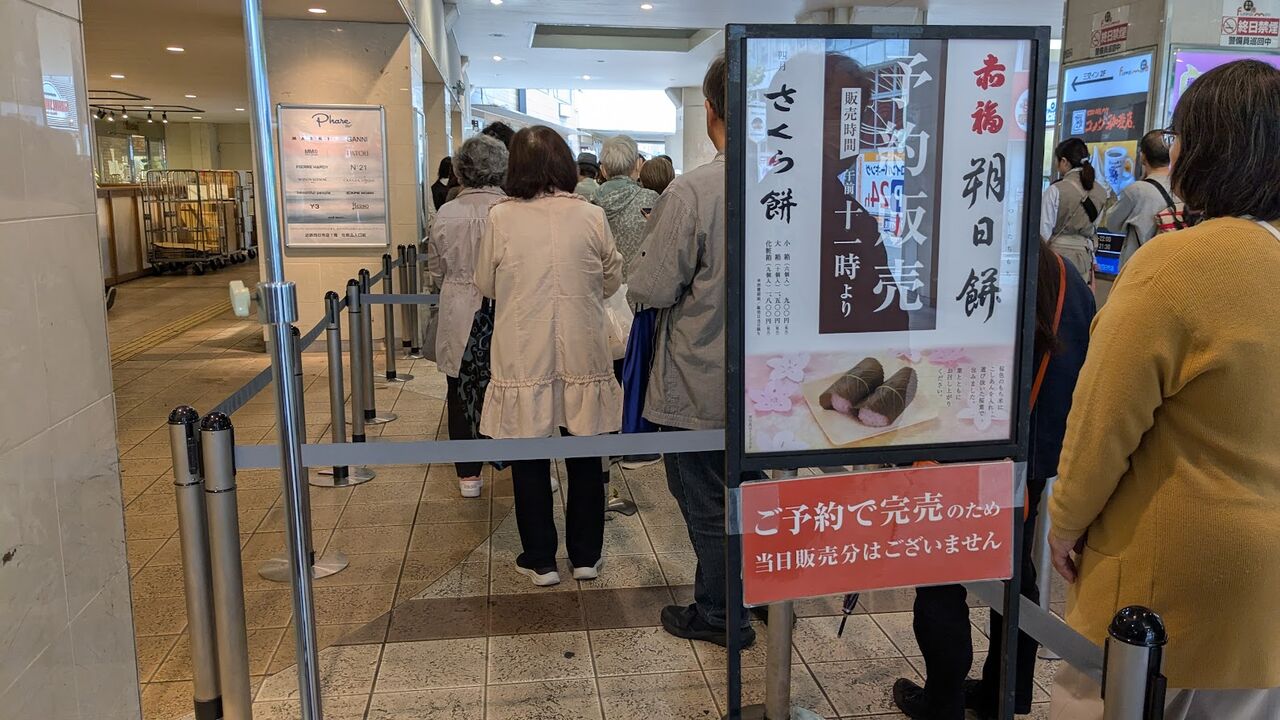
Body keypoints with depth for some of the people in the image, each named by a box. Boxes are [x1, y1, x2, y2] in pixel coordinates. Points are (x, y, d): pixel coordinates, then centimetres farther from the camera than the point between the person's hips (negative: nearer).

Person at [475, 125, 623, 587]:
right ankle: (585, 556, 26)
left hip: (524, 359, -1)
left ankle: (540, 560, 21)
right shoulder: (591, 217, -6)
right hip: (582, 357, 1)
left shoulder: (501, 219, -8)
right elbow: (612, 281, 6)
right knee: (585, 460, 14)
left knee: (530, 462, 12)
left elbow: (486, 285, 3)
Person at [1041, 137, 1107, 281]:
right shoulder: (1100, 192, 6)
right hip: (1084, 256, 5)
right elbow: (1094, 227, 15)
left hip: (1058, 253, -5)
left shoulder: (1055, 191, -11)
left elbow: (1044, 232, -8)